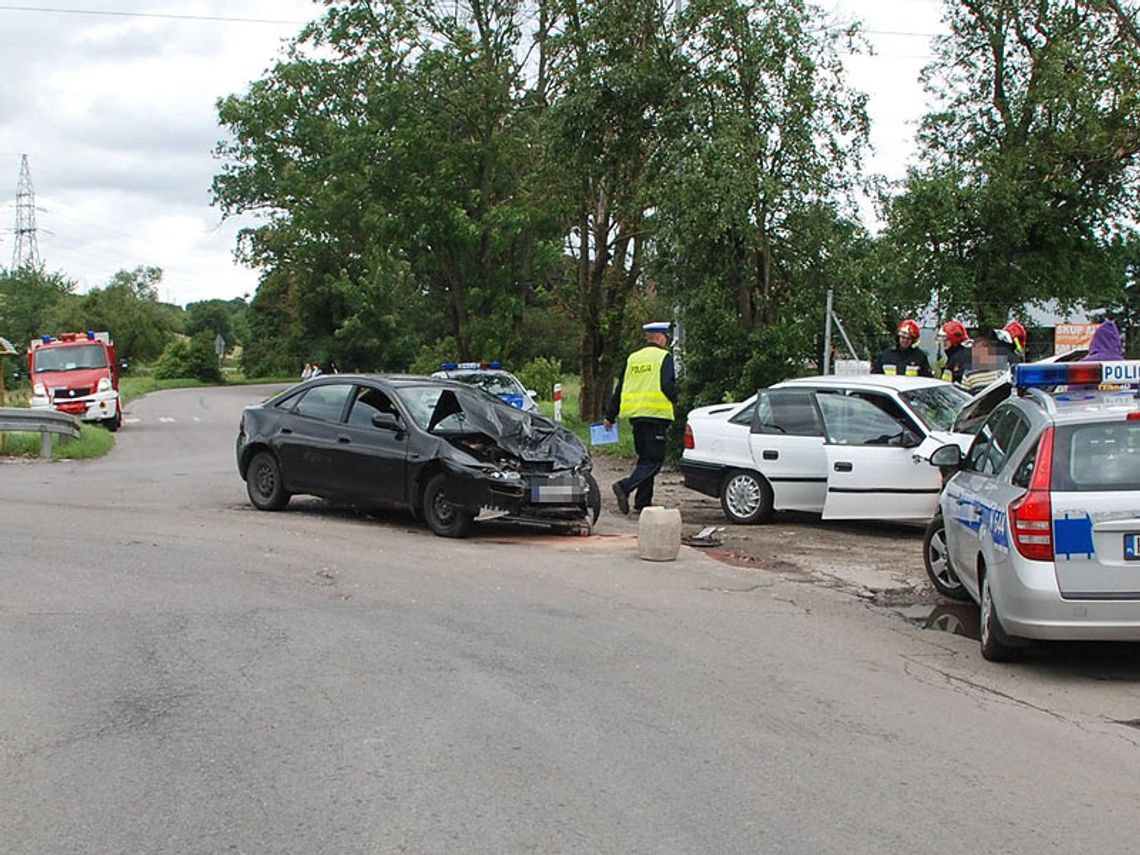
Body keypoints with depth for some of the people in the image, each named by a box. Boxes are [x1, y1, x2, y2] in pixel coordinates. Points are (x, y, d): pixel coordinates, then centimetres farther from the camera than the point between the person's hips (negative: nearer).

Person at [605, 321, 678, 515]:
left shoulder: (632, 358, 15)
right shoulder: (664, 357, -4)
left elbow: (619, 389, 17)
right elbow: (668, 385, -14)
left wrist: (610, 416, 21)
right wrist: (674, 399, 8)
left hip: (635, 415, 7)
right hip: (656, 414, -7)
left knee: (645, 458, 15)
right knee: (654, 459, -6)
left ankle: (643, 502, 11)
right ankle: (625, 486, -25)